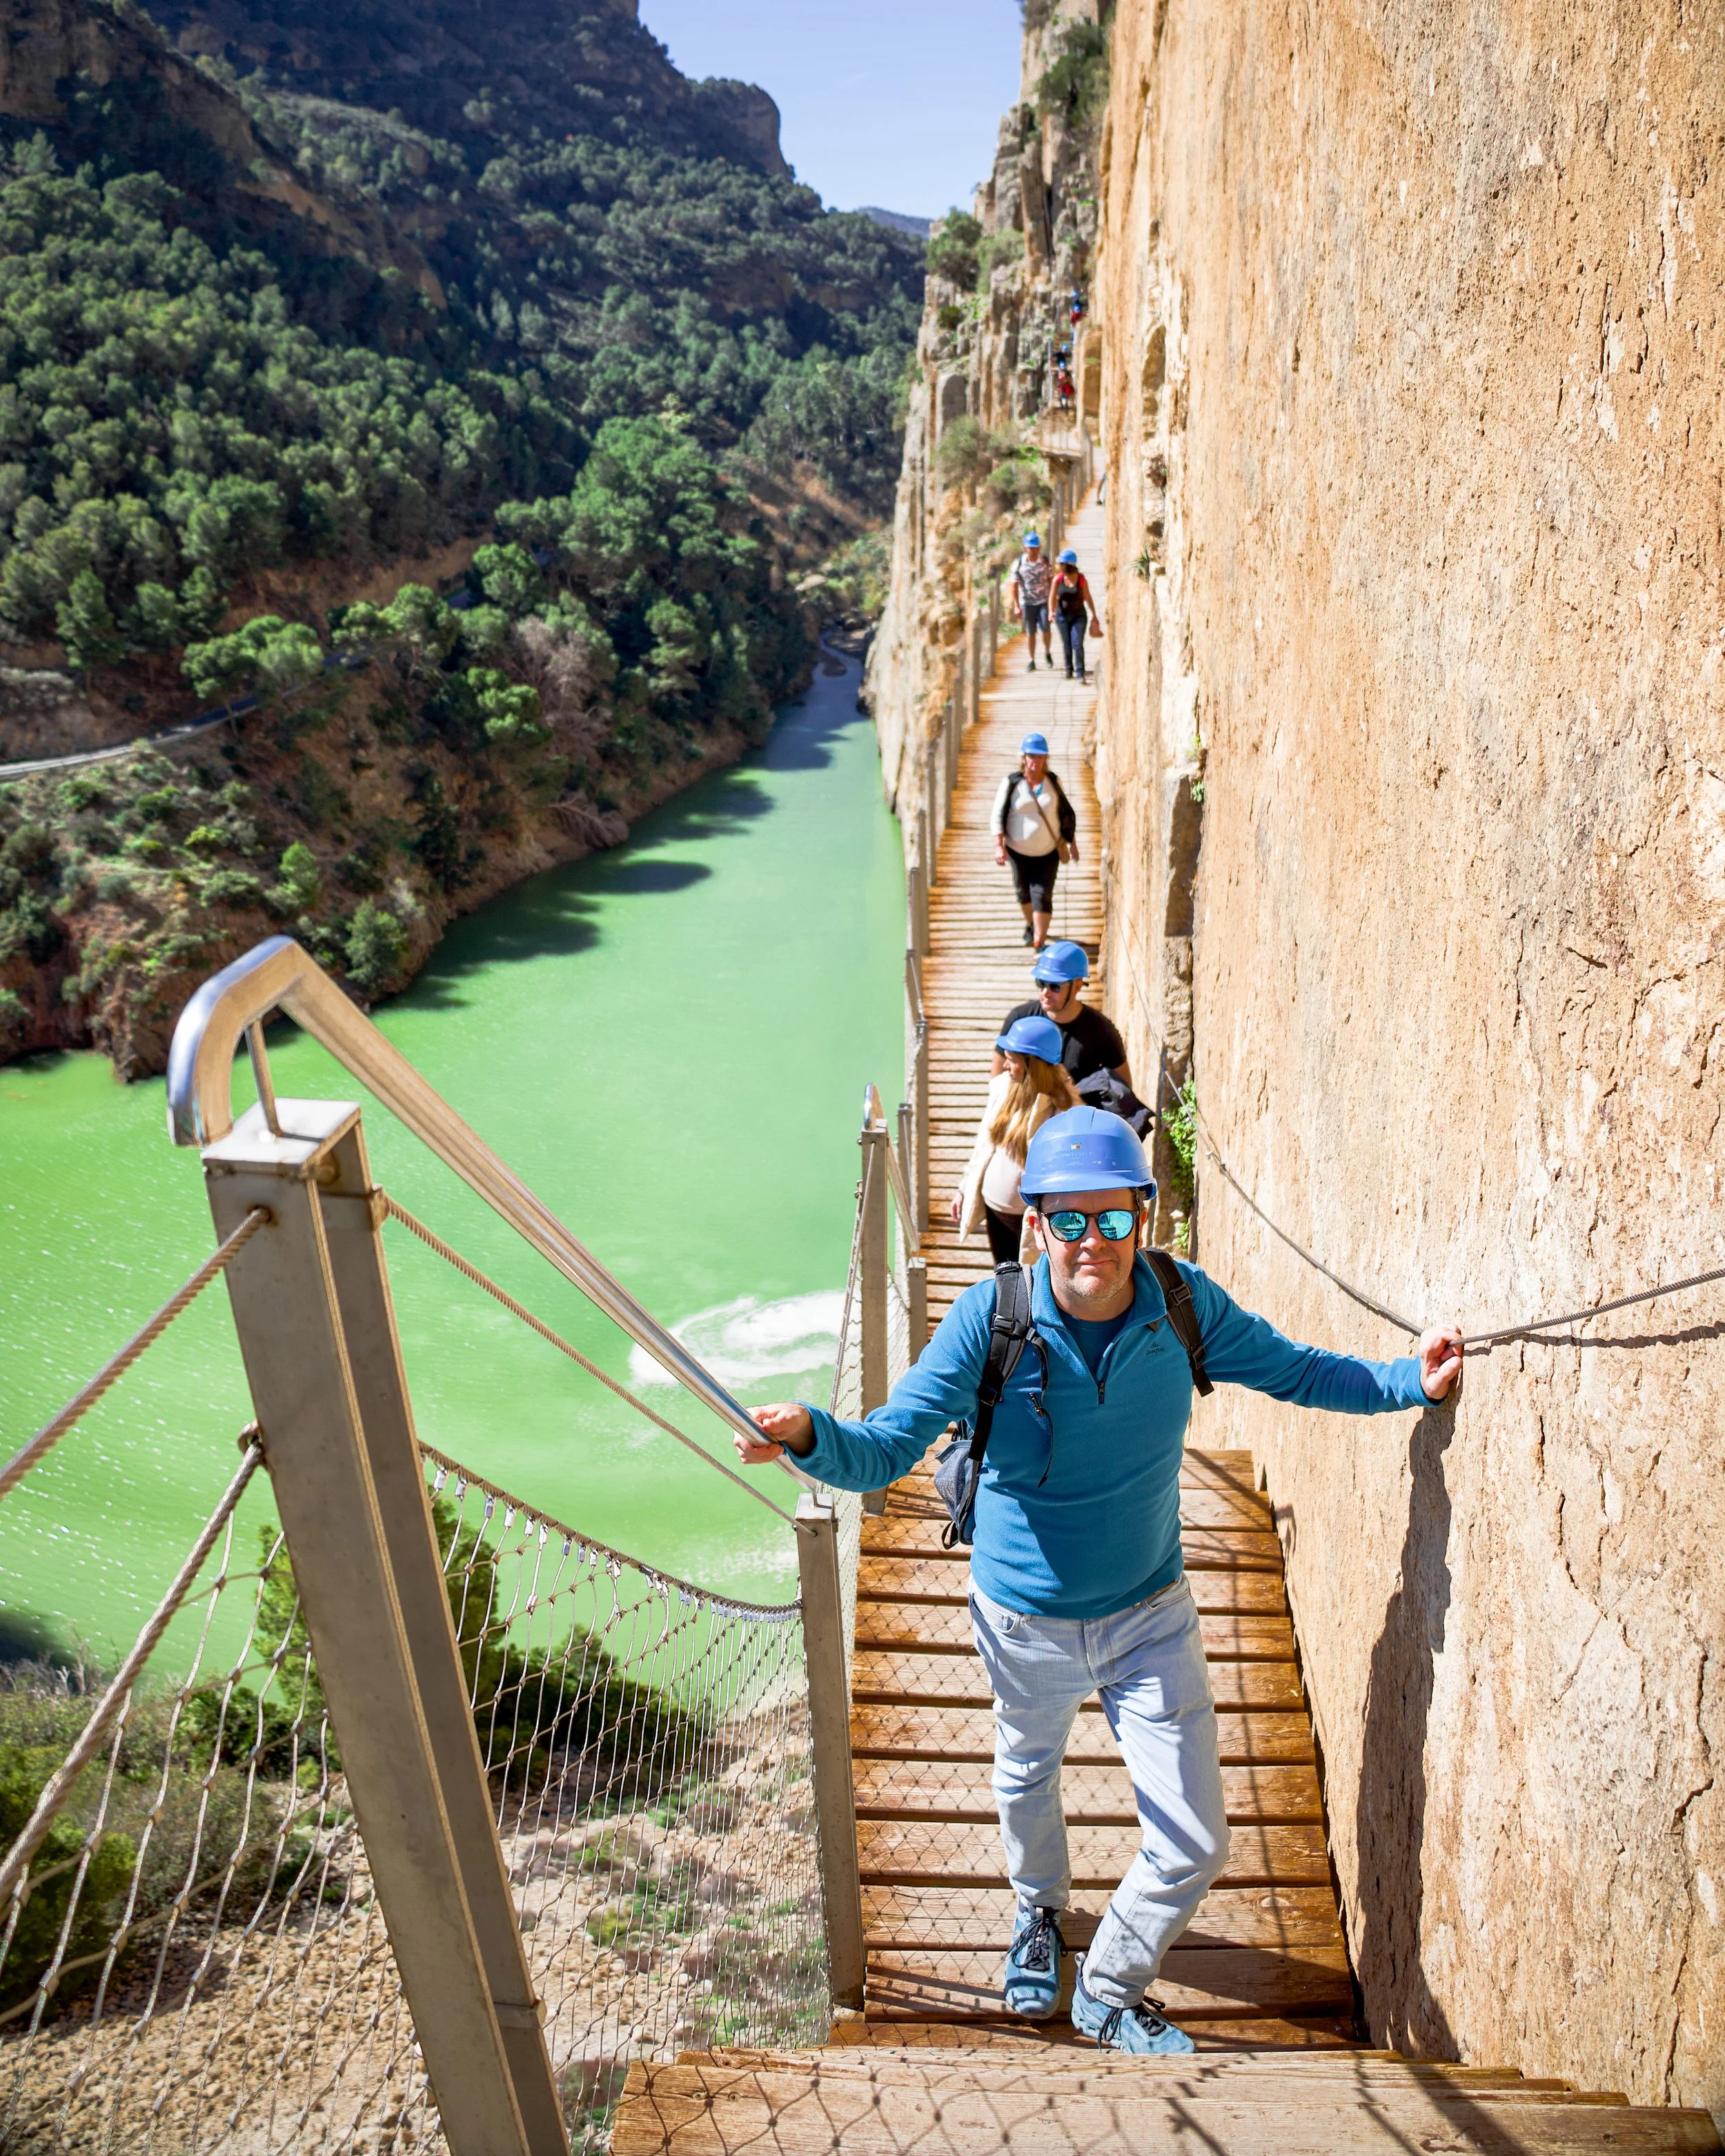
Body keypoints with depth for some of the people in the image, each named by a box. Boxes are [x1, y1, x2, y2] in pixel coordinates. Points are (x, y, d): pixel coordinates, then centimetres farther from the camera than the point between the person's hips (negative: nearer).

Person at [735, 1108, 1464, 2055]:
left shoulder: (1184, 1304, -19)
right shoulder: (990, 1319, -26)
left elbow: (1298, 1372, -2)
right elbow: (883, 1451, -26)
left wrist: (1413, 1379, -15)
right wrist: (807, 1433, -46)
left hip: (1150, 1614, 1)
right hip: (1025, 1619, -1)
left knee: (1195, 1842, 6)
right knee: (1027, 1780, 27)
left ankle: (1109, 1990, 39)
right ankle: (1038, 1909, 64)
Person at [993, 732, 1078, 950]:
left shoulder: (1053, 783, -3)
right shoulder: (1011, 783, -9)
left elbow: (1067, 814, 8)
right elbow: (998, 815, -8)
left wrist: (1072, 843, 9)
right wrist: (999, 846, -17)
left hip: (1048, 852, 0)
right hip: (1018, 850, 1)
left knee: (1042, 895, -9)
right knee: (1024, 892, 16)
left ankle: (1039, 944, -8)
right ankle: (1030, 926, 46)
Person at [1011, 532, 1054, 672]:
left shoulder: (1045, 561, -1)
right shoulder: (1019, 564, -6)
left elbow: (1052, 580, 8)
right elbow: (1014, 586, -4)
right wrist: (1016, 606, -9)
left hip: (1044, 601, 0)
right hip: (1027, 603, 0)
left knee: (1045, 629, -11)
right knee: (1030, 633, 3)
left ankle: (1048, 653, 14)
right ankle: (1032, 661, 14)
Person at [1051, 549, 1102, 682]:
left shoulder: (1081, 579, -8)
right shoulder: (1058, 579, -5)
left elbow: (1088, 598, 0)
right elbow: (1052, 597, -2)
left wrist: (1094, 616, 5)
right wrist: (1051, 611, -18)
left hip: (1079, 616, -2)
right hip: (1062, 616, 2)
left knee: (1078, 645, -11)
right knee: (1066, 645, 9)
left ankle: (1080, 673, -11)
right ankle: (1069, 670, 25)